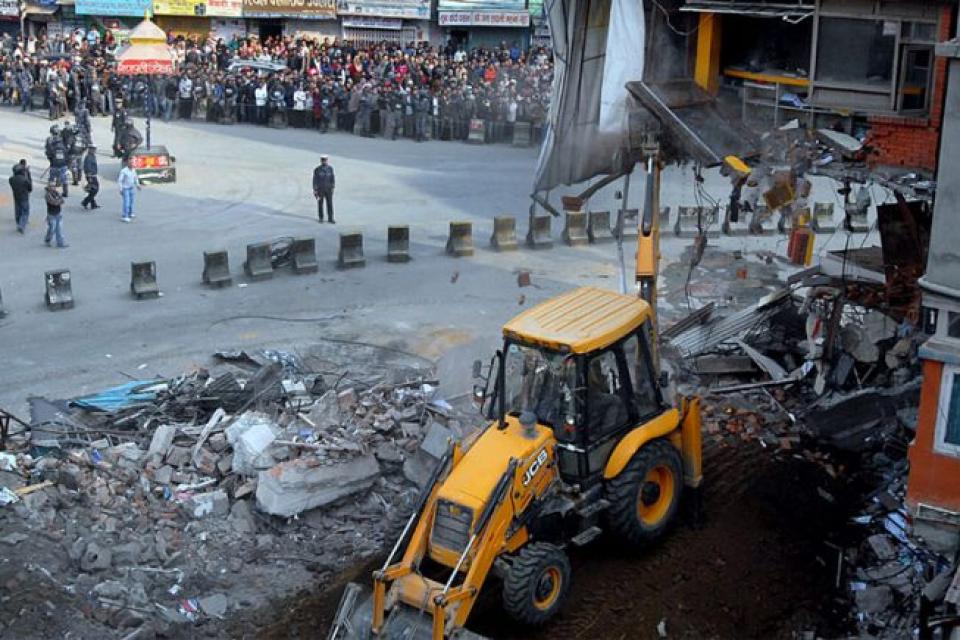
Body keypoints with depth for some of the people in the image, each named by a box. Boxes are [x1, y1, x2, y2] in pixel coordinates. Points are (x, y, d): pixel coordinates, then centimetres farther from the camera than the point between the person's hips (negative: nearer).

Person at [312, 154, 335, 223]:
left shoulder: (330, 169, 0)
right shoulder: (317, 170, -8)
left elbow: (332, 178, 6)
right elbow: (315, 180, -6)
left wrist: (332, 187, 1)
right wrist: (315, 190, -9)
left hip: (328, 189, 2)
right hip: (320, 189, -2)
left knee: (330, 204, -1)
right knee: (320, 204, 6)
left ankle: (330, 218, 3)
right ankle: (321, 218, 18)